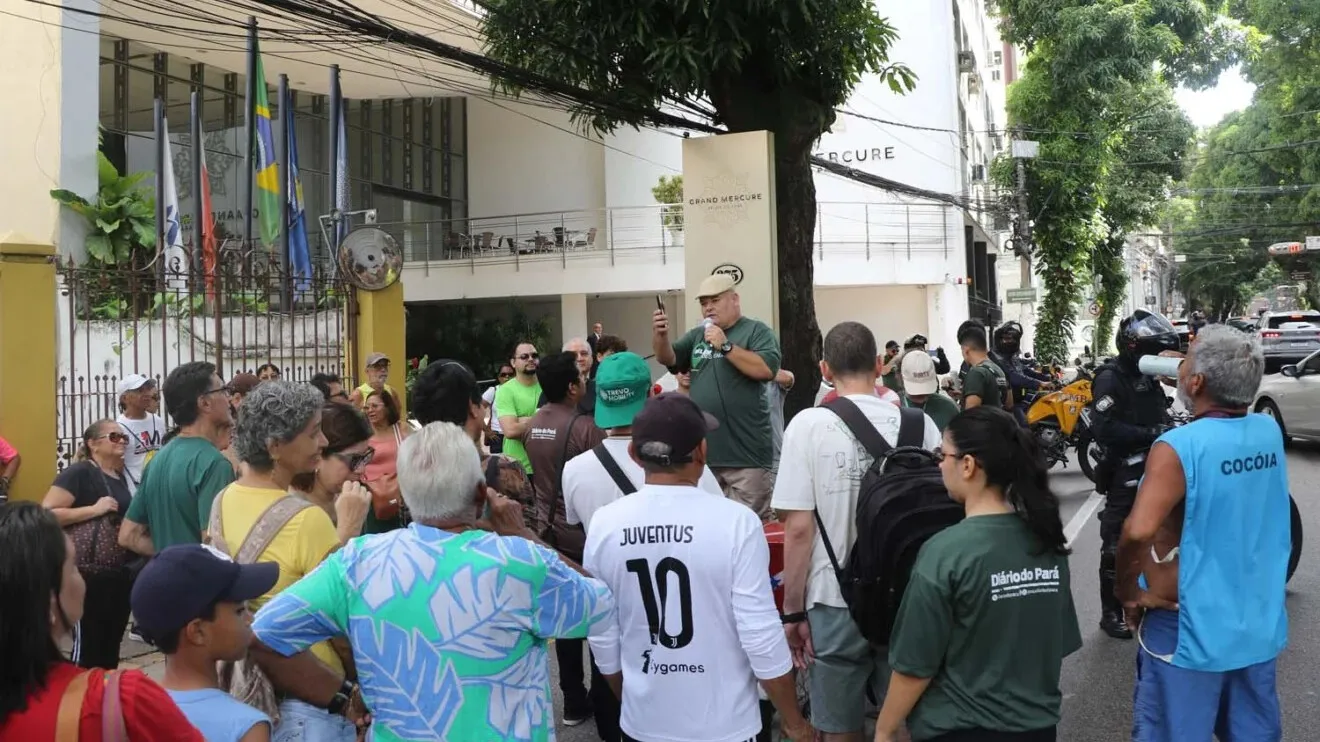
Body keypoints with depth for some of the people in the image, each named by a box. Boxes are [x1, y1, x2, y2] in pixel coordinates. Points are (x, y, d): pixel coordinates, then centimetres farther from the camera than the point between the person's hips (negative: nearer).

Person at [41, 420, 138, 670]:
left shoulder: (121, 476, 16)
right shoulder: (79, 472, -8)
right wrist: (94, 509, -19)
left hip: (120, 573, 8)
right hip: (90, 573, -8)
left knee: (112, 643, 14)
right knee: (89, 644, -4)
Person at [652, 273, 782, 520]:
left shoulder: (757, 331, -1)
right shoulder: (697, 335, 16)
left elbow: (767, 369, -15)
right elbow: (667, 358, 8)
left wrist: (726, 346, -16)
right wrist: (661, 334, -10)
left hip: (746, 452, -5)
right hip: (702, 449, 6)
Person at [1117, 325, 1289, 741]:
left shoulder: (1179, 447, -23)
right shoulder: (1270, 432, -2)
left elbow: (1138, 532, -34)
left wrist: (1128, 591, -17)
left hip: (1191, 630, -6)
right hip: (1261, 625, 6)